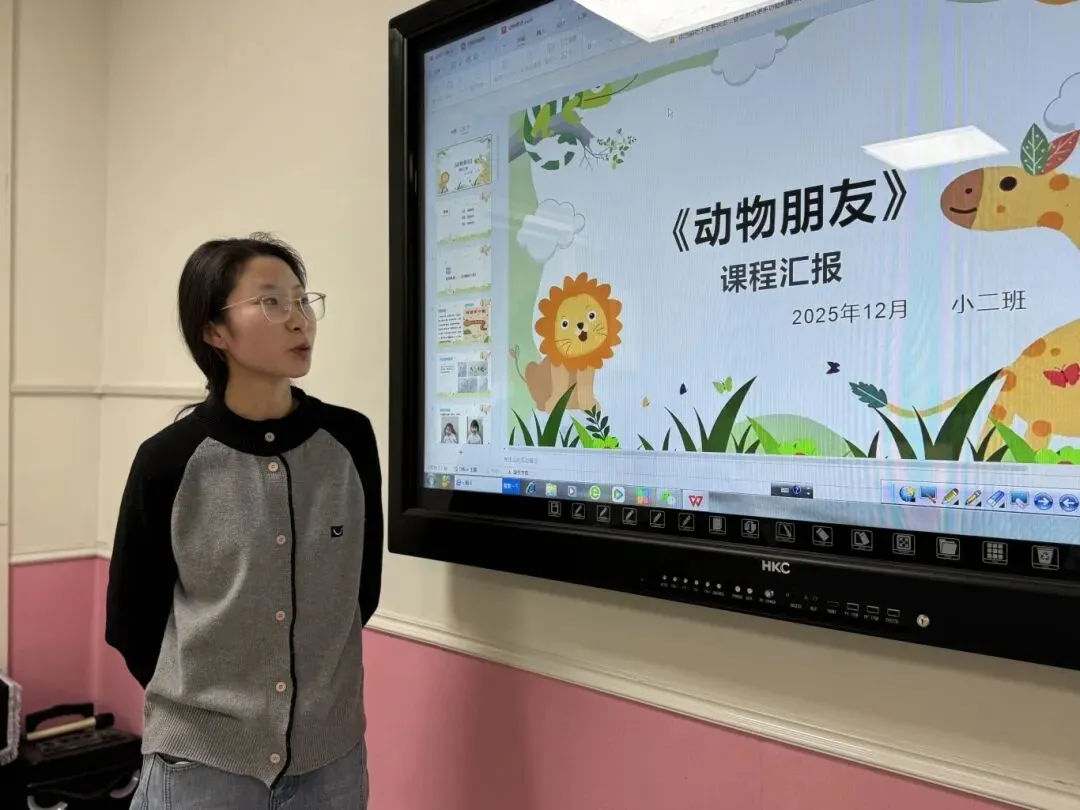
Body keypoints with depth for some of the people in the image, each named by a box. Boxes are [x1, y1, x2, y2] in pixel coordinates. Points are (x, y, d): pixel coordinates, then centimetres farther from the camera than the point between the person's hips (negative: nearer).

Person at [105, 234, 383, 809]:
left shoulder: (350, 440, -7)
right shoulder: (168, 460, -12)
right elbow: (131, 622, 0)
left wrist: (318, 683, 9)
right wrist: (201, 698, 9)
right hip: (200, 759, -1)